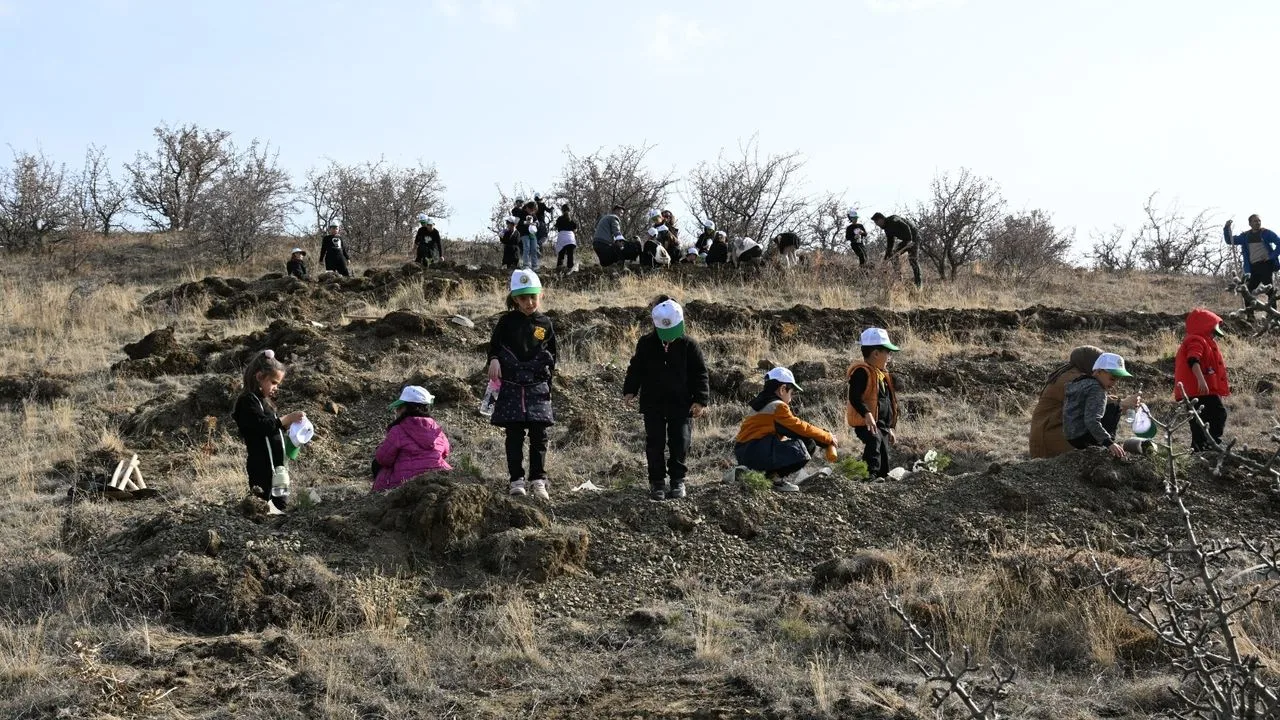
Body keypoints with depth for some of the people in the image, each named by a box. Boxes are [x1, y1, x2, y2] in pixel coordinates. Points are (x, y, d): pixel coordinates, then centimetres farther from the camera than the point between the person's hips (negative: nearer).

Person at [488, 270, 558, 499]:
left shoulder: (545, 324, 6)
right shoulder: (507, 321, 1)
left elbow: (552, 355, 13)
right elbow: (494, 344, 6)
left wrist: (547, 378, 6)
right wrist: (494, 359, -15)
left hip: (538, 387, 1)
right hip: (512, 387, -1)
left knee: (538, 436, 1)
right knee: (514, 436, 1)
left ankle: (538, 480, 6)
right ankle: (517, 480, 5)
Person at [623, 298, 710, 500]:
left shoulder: (688, 345, -4)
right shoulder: (646, 343, 1)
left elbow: (700, 374, -1)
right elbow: (635, 368, 9)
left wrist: (700, 400, -10)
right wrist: (630, 390, -3)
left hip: (681, 404, -1)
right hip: (653, 404, 1)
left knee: (680, 443, -2)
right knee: (654, 444, 0)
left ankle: (677, 480, 13)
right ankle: (657, 483, 10)